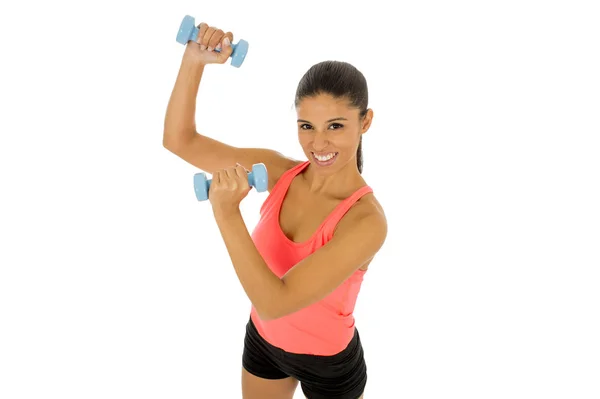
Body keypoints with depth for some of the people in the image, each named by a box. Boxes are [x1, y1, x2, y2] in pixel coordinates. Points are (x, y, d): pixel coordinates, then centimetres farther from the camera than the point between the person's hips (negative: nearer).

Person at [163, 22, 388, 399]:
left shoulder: (367, 220, -32)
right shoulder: (280, 171, -16)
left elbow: (273, 303, -38)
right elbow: (180, 141, -15)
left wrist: (227, 212, -42)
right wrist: (194, 59, -28)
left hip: (328, 363, -4)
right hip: (263, 339, 5)